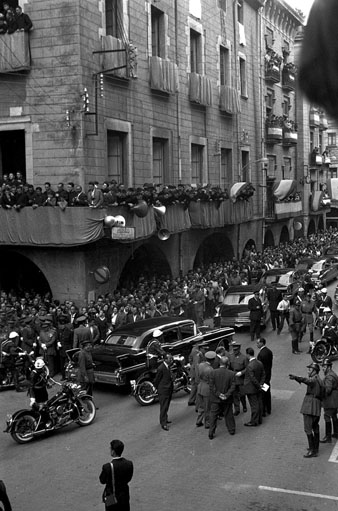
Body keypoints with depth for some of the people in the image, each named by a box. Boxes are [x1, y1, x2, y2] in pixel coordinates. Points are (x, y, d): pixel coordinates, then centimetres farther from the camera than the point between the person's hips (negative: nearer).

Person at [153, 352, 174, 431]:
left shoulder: (168, 366, 4)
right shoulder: (161, 368, -23)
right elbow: (156, 381, -13)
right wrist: (158, 389, -2)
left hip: (169, 390, 9)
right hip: (163, 391, -9)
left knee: (166, 406, 20)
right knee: (164, 407, -2)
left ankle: (165, 419, 35)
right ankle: (163, 423, 4)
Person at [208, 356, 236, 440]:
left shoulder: (213, 373, -9)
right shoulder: (231, 374, -8)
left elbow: (211, 386, -11)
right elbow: (233, 387, -11)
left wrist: (218, 394, -10)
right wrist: (226, 395, -12)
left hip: (215, 399, -1)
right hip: (227, 400, 1)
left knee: (213, 416, 7)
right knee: (228, 415, 18)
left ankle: (211, 433, 7)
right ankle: (231, 429, 32)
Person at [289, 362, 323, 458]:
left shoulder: (314, 380, -16)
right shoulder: (318, 380, 16)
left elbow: (306, 380, -38)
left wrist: (295, 377, -54)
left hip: (310, 406, -11)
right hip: (316, 407, 11)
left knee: (308, 428, -10)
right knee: (315, 427, 21)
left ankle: (313, 451, -11)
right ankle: (315, 447, 35)